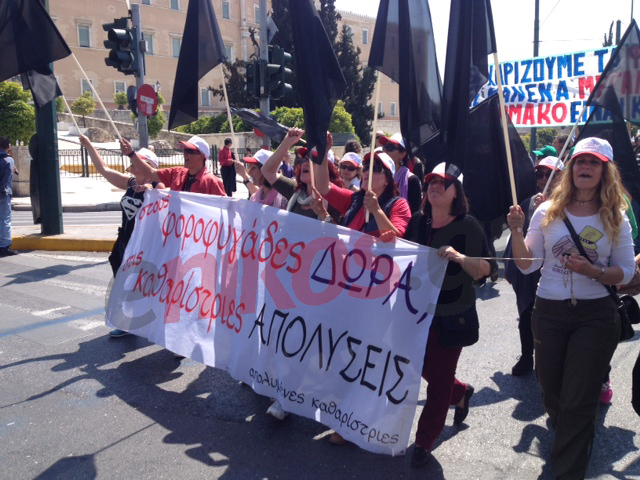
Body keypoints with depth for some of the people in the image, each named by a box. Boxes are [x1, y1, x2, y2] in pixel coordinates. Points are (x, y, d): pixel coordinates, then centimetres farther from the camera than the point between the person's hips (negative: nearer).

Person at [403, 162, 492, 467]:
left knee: (439, 379, 3)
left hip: (451, 315, -5)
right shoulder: (418, 221, 2)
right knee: (423, 368, 17)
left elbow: (484, 270, -16)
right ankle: (461, 393, 48)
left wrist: (459, 257, -32)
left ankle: (424, 442, 20)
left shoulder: (467, 225, -13)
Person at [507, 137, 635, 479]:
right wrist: (517, 231, -18)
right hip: (549, 312, 2)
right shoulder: (548, 211, -2)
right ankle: (568, 436, 48)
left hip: (596, 315, -1)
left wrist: (593, 272, -19)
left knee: (578, 402, 1)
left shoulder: (615, 218, -2)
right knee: (551, 393, 17)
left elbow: (627, 272, -1)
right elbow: (527, 265, -3)